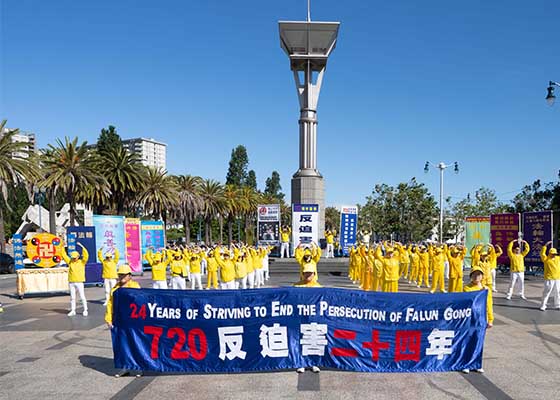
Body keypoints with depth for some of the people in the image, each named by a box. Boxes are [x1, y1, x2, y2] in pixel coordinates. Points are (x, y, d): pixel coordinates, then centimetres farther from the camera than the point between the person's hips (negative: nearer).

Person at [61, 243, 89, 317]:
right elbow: (64, 255, 10)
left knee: (82, 297, -2)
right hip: (71, 282, 4)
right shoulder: (70, 262, 9)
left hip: (79, 282, -4)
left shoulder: (82, 262, -2)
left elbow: (86, 255, -16)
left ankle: (85, 310, 6)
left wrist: (82, 246, -21)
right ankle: (73, 311, 17)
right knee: (72, 297, 9)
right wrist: (62, 247, 3)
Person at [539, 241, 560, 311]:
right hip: (549, 279, -5)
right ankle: (543, 306, 0)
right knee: (546, 293, -4)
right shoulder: (546, 259, -4)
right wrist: (545, 245, -20)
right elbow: (542, 253, -17)